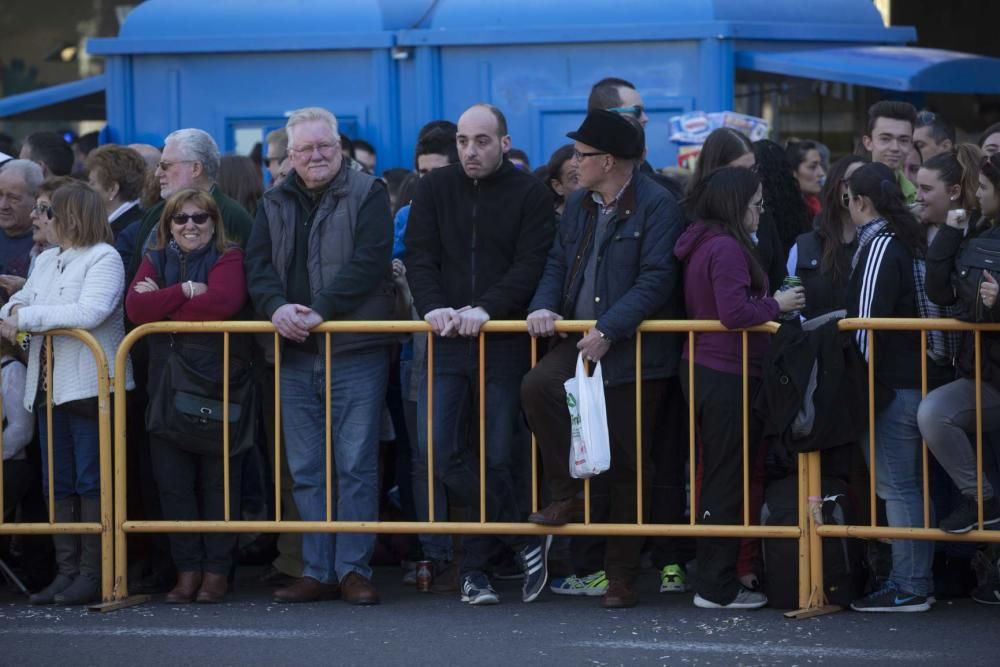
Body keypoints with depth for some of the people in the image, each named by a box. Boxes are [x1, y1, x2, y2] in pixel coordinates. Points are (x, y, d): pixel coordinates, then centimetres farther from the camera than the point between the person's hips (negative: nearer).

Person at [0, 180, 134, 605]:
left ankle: (92, 573, -2)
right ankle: (67, 570, 12)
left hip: (90, 386, -8)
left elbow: (90, 311, -21)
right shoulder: (47, 260, 17)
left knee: (91, 482, -5)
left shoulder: (104, 258, -8)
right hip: (50, 386, 8)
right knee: (59, 485, 8)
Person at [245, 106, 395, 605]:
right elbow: (257, 265, 6)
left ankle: (354, 568, 0)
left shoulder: (368, 195, -1)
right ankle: (317, 571, 11)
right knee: (306, 470, 6)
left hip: (355, 353, -5)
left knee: (356, 465, -4)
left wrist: (320, 310, -19)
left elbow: (369, 262, -12)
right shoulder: (275, 204, 14)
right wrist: (277, 307, -15)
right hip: (295, 355, 5)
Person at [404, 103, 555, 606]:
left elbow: (531, 264, -8)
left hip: (505, 341, -2)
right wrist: (433, 306, -15)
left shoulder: (530, 195, 1)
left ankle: (474, 566, 10)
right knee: (437, 451, -9)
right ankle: (524, 536, 0)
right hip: (446, 339, 2)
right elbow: (419, 257, 3)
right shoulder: (435, 190, 9)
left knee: (497, 458, 0)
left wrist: (486, 308, -20)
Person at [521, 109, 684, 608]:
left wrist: (608, 330, -23)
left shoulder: (657, 207, -11)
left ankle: (622, 575, 10)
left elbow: (655, 280, -18)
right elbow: (558, 263, 14)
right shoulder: (578, 207, 13)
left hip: (634, 352, -6)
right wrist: (544, 305, -7)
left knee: (626, 468, 1)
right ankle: (567, 492, -7)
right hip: (579, 341, 6)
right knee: (537, 386, -25)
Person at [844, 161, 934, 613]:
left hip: (891, 382, -10)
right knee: (909, 483, 13)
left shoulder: (880, 246, -13)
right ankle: (917, 580, 17)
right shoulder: (909, 241, 15)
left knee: (894, 483, -8)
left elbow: (869, 319, -17)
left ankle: (908, 587, -8)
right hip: (915, 376, 10)